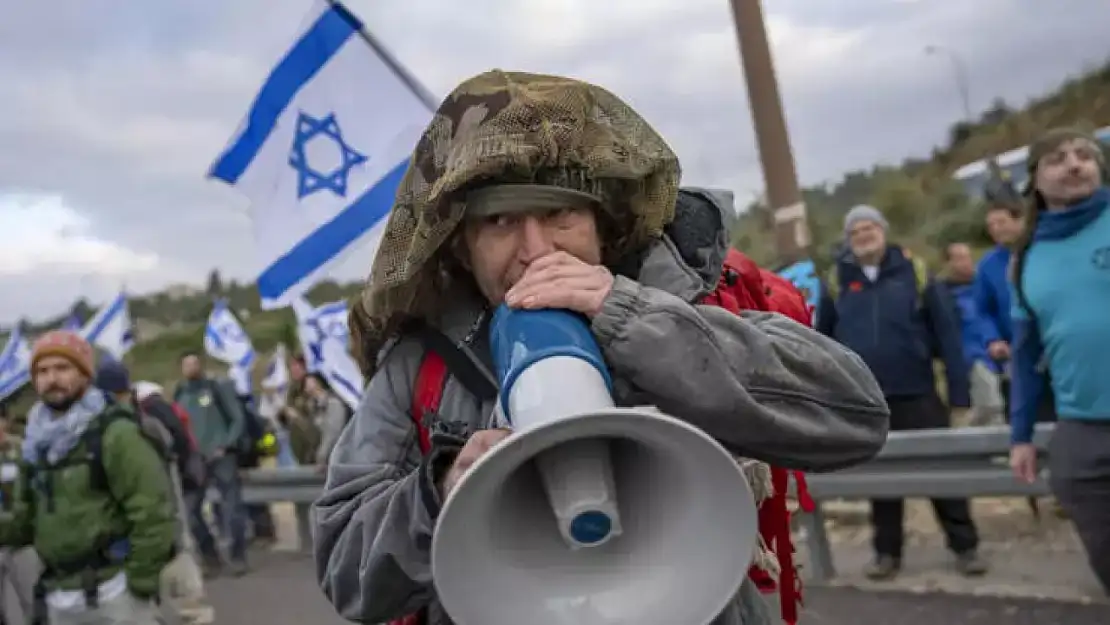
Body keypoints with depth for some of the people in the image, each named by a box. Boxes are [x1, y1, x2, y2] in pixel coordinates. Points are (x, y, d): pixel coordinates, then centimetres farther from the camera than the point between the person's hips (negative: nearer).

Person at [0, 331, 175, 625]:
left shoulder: (114, 433, -13)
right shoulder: (39, 442, 12)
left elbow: (153, 510, -17)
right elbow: (28, 517, 18)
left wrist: (142, 583, -15)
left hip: (114, 588, -8)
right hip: (60, 596, 8)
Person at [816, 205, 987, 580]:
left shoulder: (913, 270, -3)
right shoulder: (838, 280, 2)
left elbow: (947, 333, -4)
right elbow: (822, 338, 8)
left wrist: (959, 392, -7)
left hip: (917, 394, -2)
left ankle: (965, 547, 20)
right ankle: (887, 552, 25)